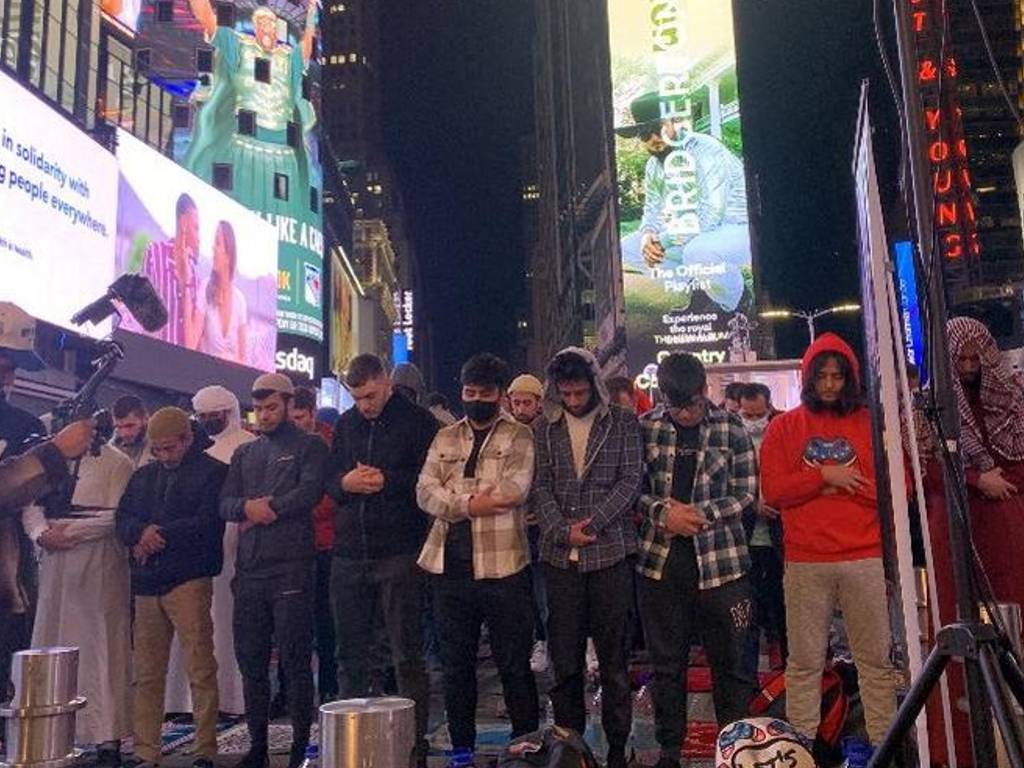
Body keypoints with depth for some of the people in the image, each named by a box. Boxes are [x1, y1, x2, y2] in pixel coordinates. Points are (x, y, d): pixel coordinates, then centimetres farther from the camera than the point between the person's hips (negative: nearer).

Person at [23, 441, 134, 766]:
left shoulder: (117, 463, -2)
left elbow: (117, 516, -11)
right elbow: (31, 505, 12)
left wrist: (69, 531, -13)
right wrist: (41, 533, -7)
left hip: (98, 565, -5)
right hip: (55, 565, 5)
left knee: (99, 647, -2)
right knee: (50, 644, 7)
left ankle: (107, 738, 3)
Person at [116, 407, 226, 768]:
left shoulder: (212, 472, 0)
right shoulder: (143, 475, 19)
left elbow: (208, 523, -10)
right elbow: (122, 520, 13)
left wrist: (158, 535, -8)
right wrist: (142, 532, -9)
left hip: (188, 579, -5)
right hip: (146, 583, 6)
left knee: (200, 670, -5)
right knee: (146, 674, 8)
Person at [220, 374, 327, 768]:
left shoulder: (309, 446, 4)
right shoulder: (244, 453, 20)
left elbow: (310, 491, -12)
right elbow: (225, 503, 11)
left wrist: (265, 510, -6)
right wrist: (248, 507, -10)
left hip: (291, 568, -5)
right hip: (249, 569, 6)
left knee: (295, 660, -2)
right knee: (250, 660, 10)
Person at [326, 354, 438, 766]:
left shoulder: (418, 421, -2)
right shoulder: (346, 423, 13)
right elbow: (329, 480, 15)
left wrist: (386, 481, -16)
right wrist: (345, 483, -7)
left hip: (399, 554, -5)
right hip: (349, 554, 5)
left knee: (407, 655, 1)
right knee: (350, 654, 12)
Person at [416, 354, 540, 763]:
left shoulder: (518, 437, 2)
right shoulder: (445, 438, 14)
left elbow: (515, 489, -14)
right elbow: (425, 491, 1)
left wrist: (453, 500, -8)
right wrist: (470, 504, -16)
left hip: (502, 566, -4)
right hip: (450, 566, 4)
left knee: (514, 664, 5)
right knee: (456, 664, 14)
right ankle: (461, 747, 26)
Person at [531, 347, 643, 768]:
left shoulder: (623, 423, 4)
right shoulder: (546, 429, 10)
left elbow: (631, 480, -3)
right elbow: (541, 487, 5)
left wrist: (593, 522, -13)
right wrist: (564, 530, -10)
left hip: (611, 552, -2)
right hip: (560, 556, 2)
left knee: (613, 655, 3)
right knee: (563, 657, 5)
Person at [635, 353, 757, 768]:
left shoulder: (731, 429, -1)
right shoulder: (645, 428, 2)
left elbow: (746, 492, -1)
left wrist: (697, 514, -14)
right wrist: (664, 511, -13)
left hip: (720, 560, -1)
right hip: (659, 559, 2)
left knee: (730, 662, 5)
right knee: (666, 664, 11)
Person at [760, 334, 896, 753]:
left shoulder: (872, 424, 8)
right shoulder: (783, 427, 8)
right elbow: (772, 490, -1)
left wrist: (844, 484, -8)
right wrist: (823, 475, -9)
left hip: (866, 558, 1)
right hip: (805, 562, 0)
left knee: (876, 659, 6)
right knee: (804, 662, 5)